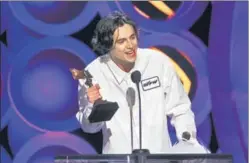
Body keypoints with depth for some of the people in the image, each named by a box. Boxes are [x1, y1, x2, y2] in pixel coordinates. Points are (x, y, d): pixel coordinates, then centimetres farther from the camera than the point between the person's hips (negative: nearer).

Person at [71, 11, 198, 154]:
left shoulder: (159, 62, -7)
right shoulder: (93, 73, -8)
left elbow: (180, 110, 5)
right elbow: (90, 127, 2)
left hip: (160, 157, 1)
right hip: (118, 159, -1)